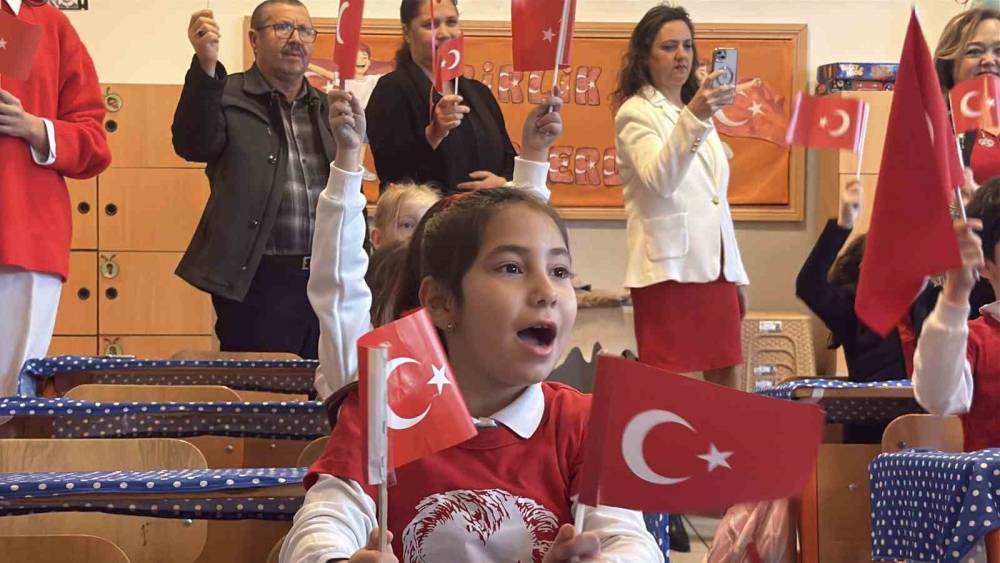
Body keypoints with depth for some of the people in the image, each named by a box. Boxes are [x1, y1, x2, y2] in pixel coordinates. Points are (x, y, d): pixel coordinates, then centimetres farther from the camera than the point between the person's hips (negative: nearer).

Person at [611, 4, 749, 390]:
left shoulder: (698, 111, 20)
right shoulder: (636, 113, -5)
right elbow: (660, 179, -24)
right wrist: (693, 118, -38)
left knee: (726, 386, 6)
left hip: (715, 268, 8)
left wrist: (737, 273, 19)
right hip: (668, 269, -7)